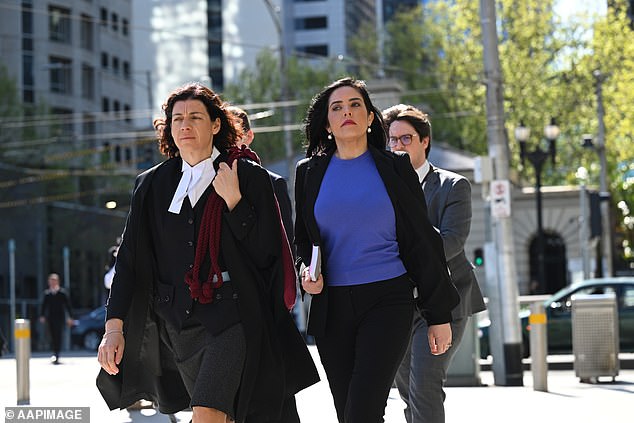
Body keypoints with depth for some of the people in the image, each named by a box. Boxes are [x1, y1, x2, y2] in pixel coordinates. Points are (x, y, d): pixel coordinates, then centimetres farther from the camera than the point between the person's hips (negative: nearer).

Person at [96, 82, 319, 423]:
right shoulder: (153, 185, 9)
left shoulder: (250, 177, 0)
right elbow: (129, 260, 6)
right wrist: (114, 327, -4)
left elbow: (266, 253, -4)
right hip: (177, 324, 5)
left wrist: (233, 200, -14)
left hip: (232, 316, -4)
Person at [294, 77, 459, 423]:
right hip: (332, 306, 3)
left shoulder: (395, 168, 4)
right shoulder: (309, 172, 10)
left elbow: (422, 241, 5)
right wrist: (306, 268, -3)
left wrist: (439, 315, 3)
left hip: (387, 301, -3)